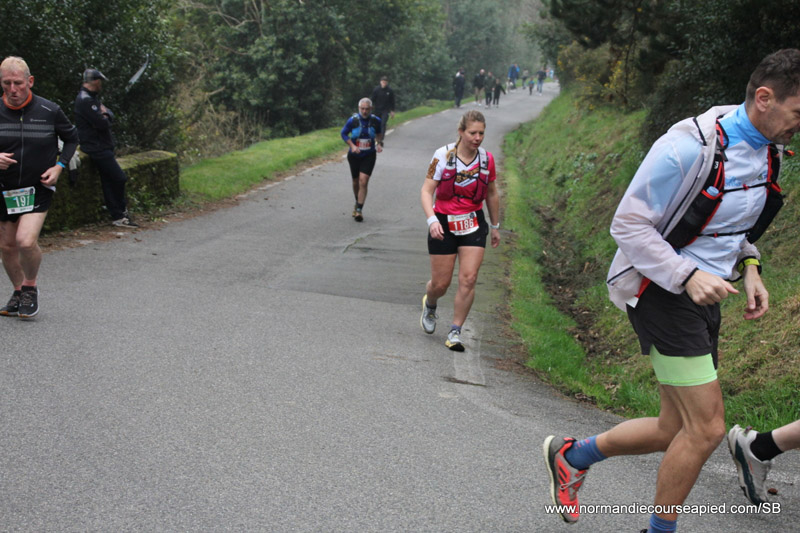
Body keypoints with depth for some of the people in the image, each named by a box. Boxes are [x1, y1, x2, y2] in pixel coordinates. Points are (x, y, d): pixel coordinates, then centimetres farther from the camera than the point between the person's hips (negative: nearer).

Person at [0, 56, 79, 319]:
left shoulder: (49, 111, -8)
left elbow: (72, 138, 9)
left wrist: (59, 165, -5)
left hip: (39, 188, -3)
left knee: (26, 240, -20)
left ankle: (30, 287, 8)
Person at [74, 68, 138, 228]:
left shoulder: (92, 98, 19)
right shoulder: (85, 100, -16)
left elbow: (110, 116, 15)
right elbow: (102, 124, -23)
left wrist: (105, 114, -6)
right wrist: (105, 117, -1)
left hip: (103, 147, 10)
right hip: (96, 148, -10)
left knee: (109, 182, 9)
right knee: (119, 178, -10)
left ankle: (117, 216, 11)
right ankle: (121, 211, 4)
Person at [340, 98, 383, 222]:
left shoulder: (376, 121, -6)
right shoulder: (352, 120, -11)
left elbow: (379, 133, 15)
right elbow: (344, 133, 1)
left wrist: (379, 143, -2)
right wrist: (352, 145, -12)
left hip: (369, 156, -1)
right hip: (354, 155, 1)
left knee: (363, 182, -15)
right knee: (356, 182, 14)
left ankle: (359, 210, -11)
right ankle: (358, 203, 41)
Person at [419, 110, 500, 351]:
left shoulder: (487, 159, -1)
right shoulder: (443, 156, -10)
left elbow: (492, 193, 14)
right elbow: (427, 191, -10)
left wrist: (495, 226, 20)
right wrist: (432, 220, -25)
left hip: (474, 224, 2)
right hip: (444, 224, -2)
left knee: (468, 279, -10)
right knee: (440, 284, 2)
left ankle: (455, 332, 4)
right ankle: (429, 305, 39)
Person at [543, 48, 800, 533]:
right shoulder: (690, 146, -22)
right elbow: (628, 225, -18)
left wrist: (749, 267, 4)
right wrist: (689, 276, -27)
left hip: (705, 294, 9)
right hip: (661, 290, -9)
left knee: (676, 431, 12)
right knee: (707, 428, -10)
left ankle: (572, 456, 33)